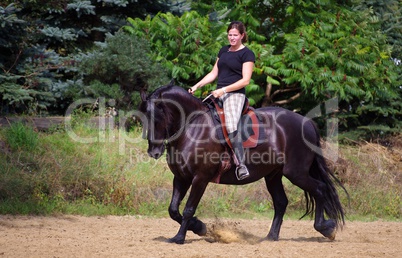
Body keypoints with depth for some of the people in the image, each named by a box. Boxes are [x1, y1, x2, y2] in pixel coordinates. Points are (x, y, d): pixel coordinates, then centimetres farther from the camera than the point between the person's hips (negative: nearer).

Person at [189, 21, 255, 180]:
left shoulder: (247, 54, -2)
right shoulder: (224, 51, 20)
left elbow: (245, 80, -11)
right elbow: (214, 74, 24)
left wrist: (224, 90, -18)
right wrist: (197, 86, 12)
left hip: (235, 94, -9)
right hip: (218, 94, 9)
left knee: (231, 126, -29)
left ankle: (241, 165, -36)